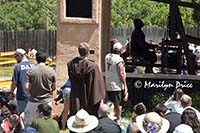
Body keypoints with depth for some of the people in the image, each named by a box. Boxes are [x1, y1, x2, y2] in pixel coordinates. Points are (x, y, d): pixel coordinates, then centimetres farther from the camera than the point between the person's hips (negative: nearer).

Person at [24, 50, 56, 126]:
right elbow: (54, 88, 5)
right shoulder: (51, 72, -4)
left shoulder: (30, 71, -8)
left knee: (27, 124, 8)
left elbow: (26, 88, -11)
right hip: (47, 101, 2)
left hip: (34, 101, -2)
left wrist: (32, 93, 8)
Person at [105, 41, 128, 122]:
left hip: (107, 84, 7)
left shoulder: (107, 56, 2)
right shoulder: (119, 60, -19)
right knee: (118, 104, 4)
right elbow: (121, 74, -19)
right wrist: (125, 85, -10)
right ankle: (118, 119, 13)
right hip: (116, 85, -7)